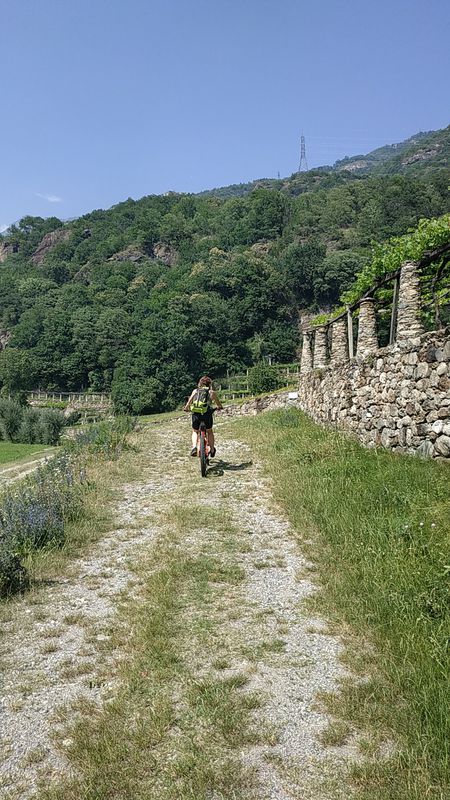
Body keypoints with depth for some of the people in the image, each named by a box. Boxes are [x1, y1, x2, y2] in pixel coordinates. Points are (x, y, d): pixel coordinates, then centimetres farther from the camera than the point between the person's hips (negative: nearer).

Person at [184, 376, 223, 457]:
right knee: (209, 432, 25)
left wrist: (186, 408, 25)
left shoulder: (195, 391, 14)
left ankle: (194, 447, -1)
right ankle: (212, 450, 31)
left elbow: (189, 402, 6)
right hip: (207, 414, -1)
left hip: (195, 414, 1)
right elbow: (219, 404, 21)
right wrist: (219, 407, 42)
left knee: (195, 432, 24)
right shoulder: (211, 392, 11)